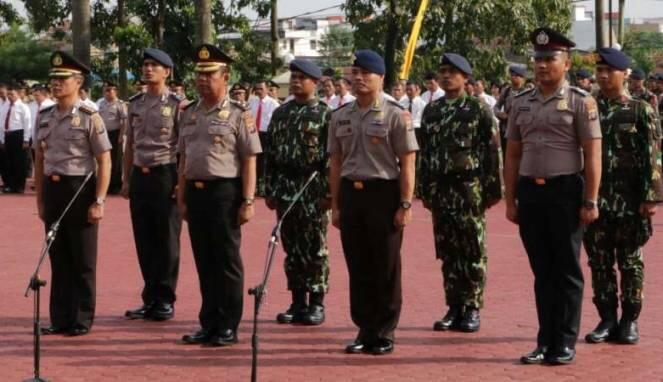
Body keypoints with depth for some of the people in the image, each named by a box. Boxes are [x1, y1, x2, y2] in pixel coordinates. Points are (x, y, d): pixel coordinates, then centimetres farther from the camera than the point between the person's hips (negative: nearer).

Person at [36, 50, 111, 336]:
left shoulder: (89, 117, -8)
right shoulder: (44, 116, 8)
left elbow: (104, 162, -8)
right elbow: (39, 160, 14)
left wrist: (98, 202, -13)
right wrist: (40, 199, 11)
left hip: (80, 189, -5)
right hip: (53, 189, 5)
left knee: (83, 261, 4)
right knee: (58, 258, 11)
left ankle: (83, 320, 12)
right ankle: (60, 318, 19)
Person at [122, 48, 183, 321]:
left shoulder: (176, 104, -4)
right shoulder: (135, 103, 10)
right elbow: (130, 144, 15)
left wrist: (182, 182, -10)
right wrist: (126, 179, 11)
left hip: (165, 174, -5)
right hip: (140, 174, 5)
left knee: (167, 240, 1)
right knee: (144, 240, 7)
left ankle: (165, 300, 9)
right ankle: (150, 298, 16)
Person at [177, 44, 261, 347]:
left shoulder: (238, 115, -6)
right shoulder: (189, 114, 11)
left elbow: (249, 161, -8)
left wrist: (248, 201, -13)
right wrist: (181, 196, 13)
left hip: (225, 191, -5)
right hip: (195, 191, 6)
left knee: (227, 262, 2)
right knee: (204, 262, 11)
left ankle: (228, 327, 10)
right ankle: (209, 324, 20)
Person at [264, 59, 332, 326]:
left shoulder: (325, 114, -4)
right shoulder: (280, 114, 12)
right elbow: (271, 154, 13)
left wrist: (329, 192, -14)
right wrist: (269, 189, 8)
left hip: (314, 189, -5)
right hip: (285, 189, 5)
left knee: (315, 248, 1)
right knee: (292, 248, 8)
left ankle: (316, 304, 8)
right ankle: (297, 303, 16)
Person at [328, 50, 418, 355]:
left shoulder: (395, 115, -5)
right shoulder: (340, 117, 11)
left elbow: (407, 164, -7)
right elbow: (336, 163, 14)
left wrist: (405, 205, -11)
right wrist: (335, 205, 11)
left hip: (384, 193, -5)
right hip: (351, 193, 5)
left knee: (386, 269, 1)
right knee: (358, 267, 9)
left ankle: (385, 334, 9)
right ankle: (365, 330, 18)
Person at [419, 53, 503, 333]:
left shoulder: (479, 109, -2)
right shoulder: (431, 110, 12)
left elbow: (493, 150, -4)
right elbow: (424, 152, 15)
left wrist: (493, 189, -8)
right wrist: (424, 190, 12)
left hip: (469, 187, -5)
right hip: (440, 188, 5)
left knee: (473, 250, 0)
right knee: (447, 250, 6)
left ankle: (472, 309, 5)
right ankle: (454, 308, 13)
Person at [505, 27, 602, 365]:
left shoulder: (580, 102, -3)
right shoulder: (521, 103, 10)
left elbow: (593, 155, -7)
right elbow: (512, 156, 12)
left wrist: (590, 202, -11)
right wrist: (511, 200, 8)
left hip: (565, 190, -4)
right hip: (530, 191, 4)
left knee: (567, 271, 4)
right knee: (542, 271, 10)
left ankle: (565, 343, 11)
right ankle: (545, 341, 17)